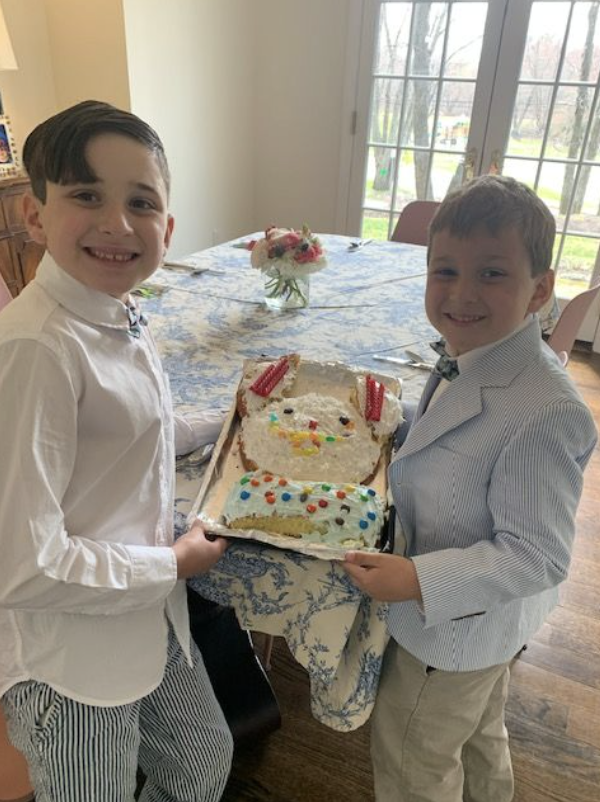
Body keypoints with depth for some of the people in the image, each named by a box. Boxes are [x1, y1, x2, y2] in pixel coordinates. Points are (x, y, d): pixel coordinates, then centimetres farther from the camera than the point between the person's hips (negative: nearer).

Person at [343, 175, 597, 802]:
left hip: (456, 627, -8)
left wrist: (419, 581, -34)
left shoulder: (544, 414, -36)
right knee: (479, 738, 34)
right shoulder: (467, 360, -8)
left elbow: (538, 555, -30)